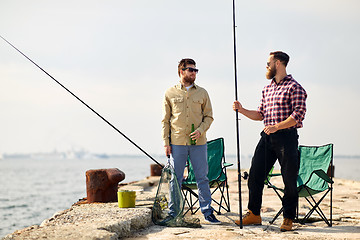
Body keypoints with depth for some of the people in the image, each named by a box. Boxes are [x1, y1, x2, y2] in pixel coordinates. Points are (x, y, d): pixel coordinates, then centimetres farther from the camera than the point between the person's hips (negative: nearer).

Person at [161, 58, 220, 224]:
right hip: (177, 142, -1)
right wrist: (166, 142, -1)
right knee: (175, 178, 4)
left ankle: (207, 212, 8)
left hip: (198, 143, 1)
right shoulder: (170, 93, 5)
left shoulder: (202, 93, 9)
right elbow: (165, 120, 6)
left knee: (202, 178, 2)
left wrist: (200, 130, -7)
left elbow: (209, 116, 11)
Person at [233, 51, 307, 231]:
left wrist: (276, 127, -20)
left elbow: (298, 114, -14)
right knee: (255, 175, 4)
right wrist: (242, 110, 9)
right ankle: (254, 214, 15)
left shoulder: (294, 87, -6)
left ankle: (288, 218, 9)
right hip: (267, 137, 7)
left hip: (286, 137, -7)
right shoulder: (267, 89, 17)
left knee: (289, 179, -2)